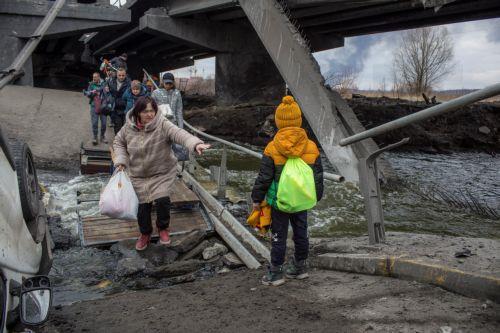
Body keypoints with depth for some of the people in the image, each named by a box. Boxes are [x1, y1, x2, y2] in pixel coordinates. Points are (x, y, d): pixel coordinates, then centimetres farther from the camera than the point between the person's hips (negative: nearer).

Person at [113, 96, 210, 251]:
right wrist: (121, 160, -5)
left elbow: (179, 134, -39)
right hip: (139, 176, 3)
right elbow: (118, 142, 10)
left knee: (162, 200, -18)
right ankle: (145, 234, 37)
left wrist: (196, 144, -58)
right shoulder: (129, 127, -8)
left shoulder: (163, 125, -21)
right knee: (142, 206, 8)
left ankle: (163, 228, 14)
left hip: (163, 173, -3)